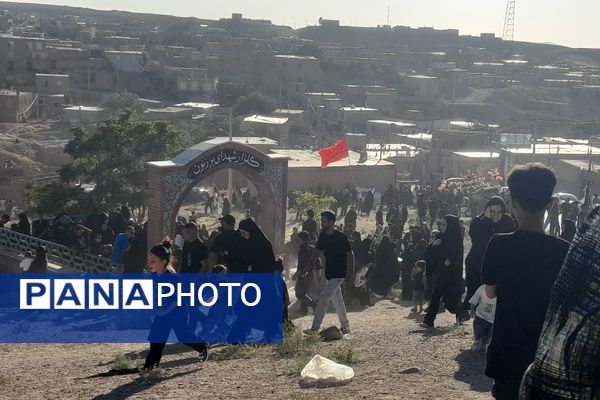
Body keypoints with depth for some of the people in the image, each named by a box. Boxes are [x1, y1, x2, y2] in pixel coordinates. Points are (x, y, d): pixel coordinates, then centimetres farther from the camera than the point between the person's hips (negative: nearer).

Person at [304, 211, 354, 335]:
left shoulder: (341, 237, -16)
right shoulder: (323, 235, 3)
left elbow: (350, 255, -11)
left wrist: (352, 274, -12)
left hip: (339, 273, -7)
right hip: (328, 272, 7)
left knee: (324, 297, -13)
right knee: (336, 299, 15)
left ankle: (315, 327, -11)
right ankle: (345, 325, 27)